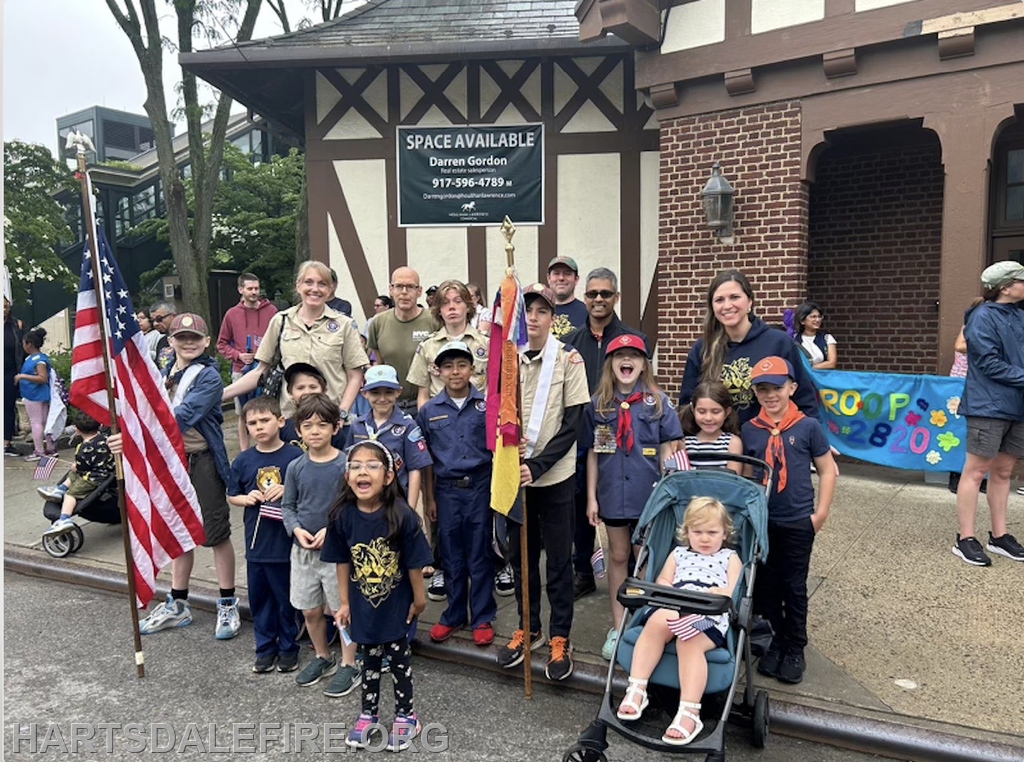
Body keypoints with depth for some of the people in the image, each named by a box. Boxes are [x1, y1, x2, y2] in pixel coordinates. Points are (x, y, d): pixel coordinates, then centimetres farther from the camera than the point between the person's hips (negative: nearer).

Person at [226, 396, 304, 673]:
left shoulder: (295, 455, -9)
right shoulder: (243, 460, 3)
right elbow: (232, 496, 13)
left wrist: (287, 491, -20)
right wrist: (247, 498, -7)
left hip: (286, 542, -4)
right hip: (256, 543, 4)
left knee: (286, 597, 9)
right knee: (259, 598, 14)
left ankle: (288, 647, 27)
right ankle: (265, 648, 31)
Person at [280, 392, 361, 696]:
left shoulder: (345, 464, -11)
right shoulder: (296, 467, 1)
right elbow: (287, 505, 8)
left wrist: (332, 529, -19)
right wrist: (297, 529, -10)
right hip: (302, 549, 4)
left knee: (343, 608, 5)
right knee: (309, 610, 16)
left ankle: (348, 666, 22)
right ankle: (323, 658, 37)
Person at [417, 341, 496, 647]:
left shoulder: (487, 404, -4)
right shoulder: (429, 410, 2)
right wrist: (429, 498, 6)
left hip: (480, 486, -1)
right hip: (447, 490, 2)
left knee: (480, 555, 7)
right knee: (452, 556, 12)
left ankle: (482, 617, 21)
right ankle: (453, 615, 28)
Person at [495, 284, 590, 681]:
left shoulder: (568, 358, -8)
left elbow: (573, 424, -10)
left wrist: (537, 465, -18)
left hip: (555, 475, -3)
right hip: (515, 473, 3)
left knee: (558, 559, 8)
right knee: (521, 554, 14)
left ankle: (560, 638, 23)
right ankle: (528, 628, 32)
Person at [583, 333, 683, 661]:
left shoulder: (657, 401, -3)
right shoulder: (597, 404, 1)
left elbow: (667, 450, 0)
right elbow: (593, 453, 4)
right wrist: (591, 496, 3)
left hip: (649, 493, -1)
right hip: (612, 494, 2)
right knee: (618, 557, 13)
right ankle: (617, 626, 25)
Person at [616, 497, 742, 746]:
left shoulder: (730, 558, 22)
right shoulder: (678, 553, 28)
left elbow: (732, 592, 7)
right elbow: (661, 582, 16)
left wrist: (717, 593, -13)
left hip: (710, 618, -2)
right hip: (673, 610, 2)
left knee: (689, 643, -34)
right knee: (656, 622, -33)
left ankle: (689, 712, -37)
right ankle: (636, 689, -29)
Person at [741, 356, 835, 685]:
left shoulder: (808, 427, -6)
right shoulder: (749, 430, 0)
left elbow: (827, 470, 0)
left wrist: (821, 512, -4)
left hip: (798, 522, -2)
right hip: (761, 521, 2)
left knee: (794, 588, 9)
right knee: (765, 586, 11)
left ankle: (795, 650, 24)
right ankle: (775, 643, 28)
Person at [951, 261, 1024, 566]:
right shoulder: (983, 317, -11)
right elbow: (988, 363, -16)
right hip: (988, 405, -8)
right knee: (976, 471, -3)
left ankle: (999, 536, 24)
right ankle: (965, 539, 4)